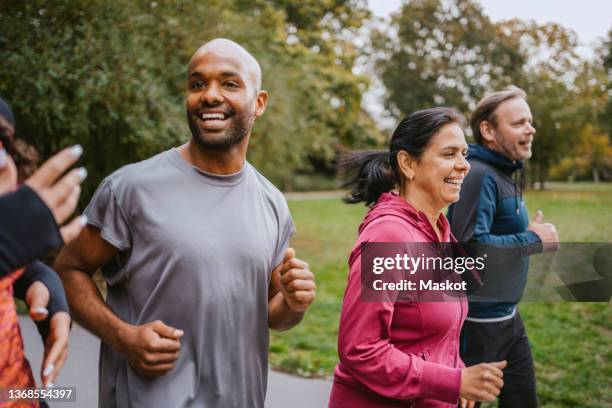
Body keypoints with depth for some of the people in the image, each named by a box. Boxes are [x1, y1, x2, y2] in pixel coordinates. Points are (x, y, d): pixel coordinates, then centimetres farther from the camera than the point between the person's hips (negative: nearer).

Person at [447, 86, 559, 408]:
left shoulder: (505, 174, 10)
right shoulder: (479, 175, -21)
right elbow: (471, 247, -31)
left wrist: (531, 237, -2)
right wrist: (534, 240, -20)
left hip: (507, 316, 10)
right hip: (477, 321, -10)